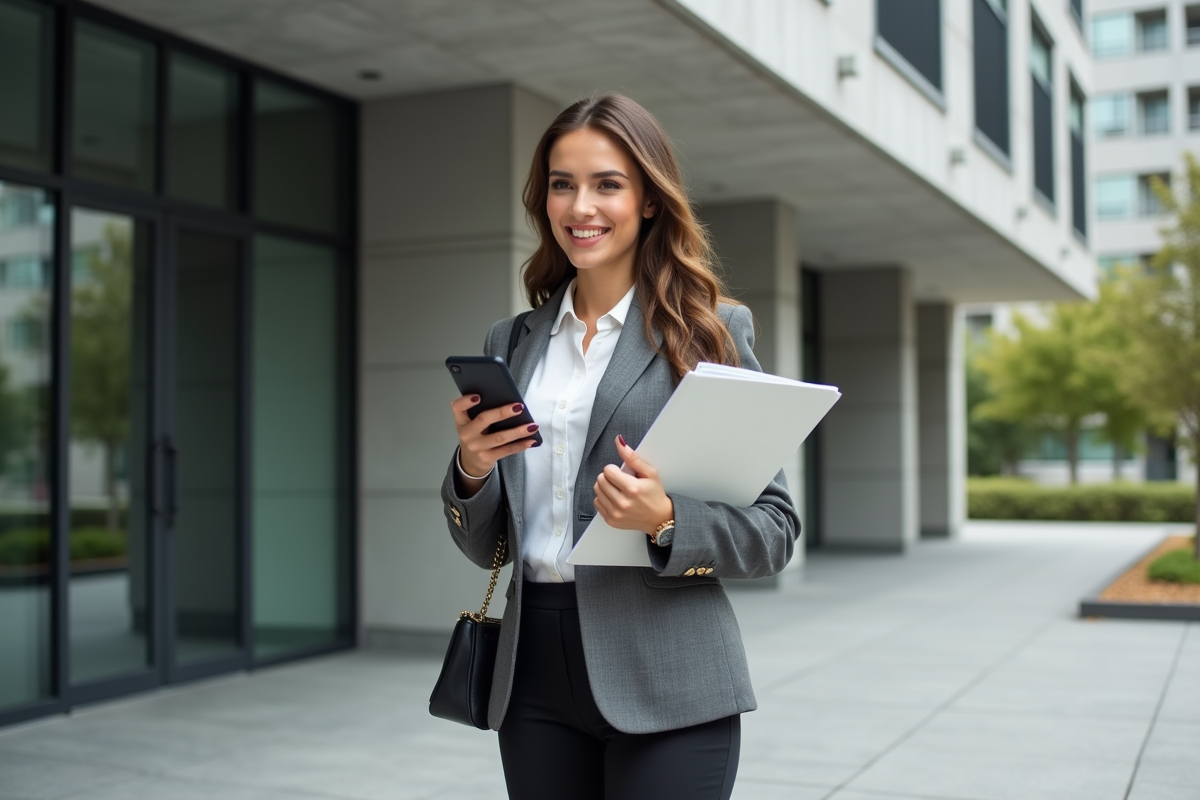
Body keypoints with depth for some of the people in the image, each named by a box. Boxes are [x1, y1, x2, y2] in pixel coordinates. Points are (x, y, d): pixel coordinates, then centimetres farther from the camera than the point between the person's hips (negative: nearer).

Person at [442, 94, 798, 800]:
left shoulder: (710, 331, -2)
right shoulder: (513, 343, 10)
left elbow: (775, 527, -3)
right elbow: (483, 546, 13)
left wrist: (665, 520, -20)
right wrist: (471, 468, -7)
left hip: (665, 684, -4)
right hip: (536, 675, 4)